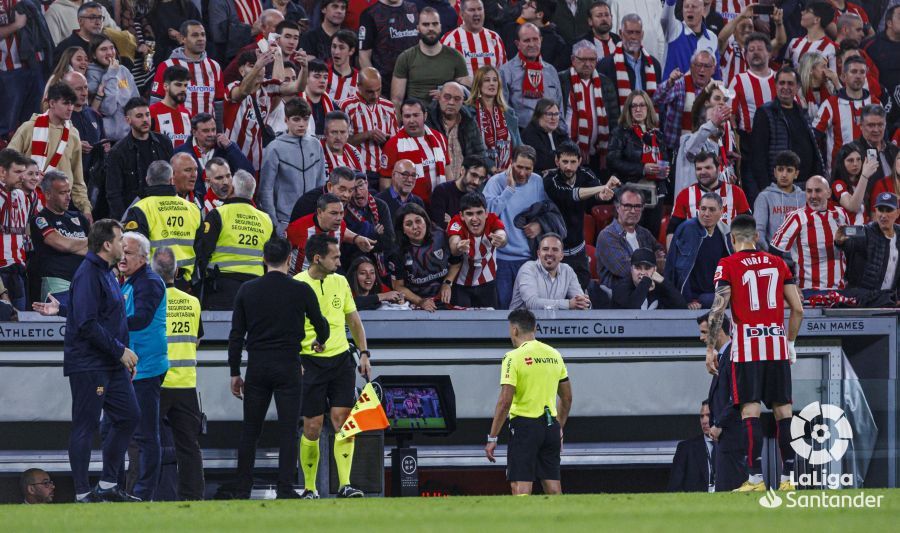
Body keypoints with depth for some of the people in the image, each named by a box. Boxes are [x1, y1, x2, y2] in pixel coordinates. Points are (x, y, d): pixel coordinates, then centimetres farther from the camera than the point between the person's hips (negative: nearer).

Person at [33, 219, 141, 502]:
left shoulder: (106, 274, 16)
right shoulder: (88, 275, -16)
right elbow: (87, 324, -22)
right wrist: (120, 350, -19)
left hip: (112, 364, 10)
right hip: (88, 365, -10)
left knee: (129, 416, 10)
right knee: (85, 426, -4)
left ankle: (108, 485, 18)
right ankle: (83, 493, 0)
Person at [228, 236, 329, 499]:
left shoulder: (248, 290, 2)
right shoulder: (300, 290, -4)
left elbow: (236, 335, 3)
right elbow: (320, 324, 9)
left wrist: (235, 373, 9)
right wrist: (321, 341, 33)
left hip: (256, 367, 2)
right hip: (287, 366, -2)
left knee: (250, 431, 8)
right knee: (288, 431, 1)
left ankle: (243, 490, 9)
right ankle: (285, 490, -4)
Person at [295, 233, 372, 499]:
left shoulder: (340, 282, 8)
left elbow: (353, 319, 18)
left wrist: (364, 353, 13)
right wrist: (294, 362, -13)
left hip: (341, 359, 4)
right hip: (310, 364, -4)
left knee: (343, 421, -7)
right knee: (312, 427, -1)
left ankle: (345, 485, -8)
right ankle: (309, 488, 11)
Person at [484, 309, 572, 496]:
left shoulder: (514, 357, -9)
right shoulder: (554, 355, 10)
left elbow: (505, 402, -14)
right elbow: (567, 398, 17)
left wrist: (492, 438, -11)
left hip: (525, 425, -6)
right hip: (550, 427, 6)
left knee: (521, 488, -6)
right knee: (553, 488, 8)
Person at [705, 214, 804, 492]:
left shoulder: (728, 265, -1)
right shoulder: (777, 263, 11)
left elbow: (718, 309, -9)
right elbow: (798, 308, 9)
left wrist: (710, 348, -4)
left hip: (747, 346, -3)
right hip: (777, 344, 3)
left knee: (750, 410, -6)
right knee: (783, 410, 6)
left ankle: (756, 477, -13)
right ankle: (787, 477, 6)